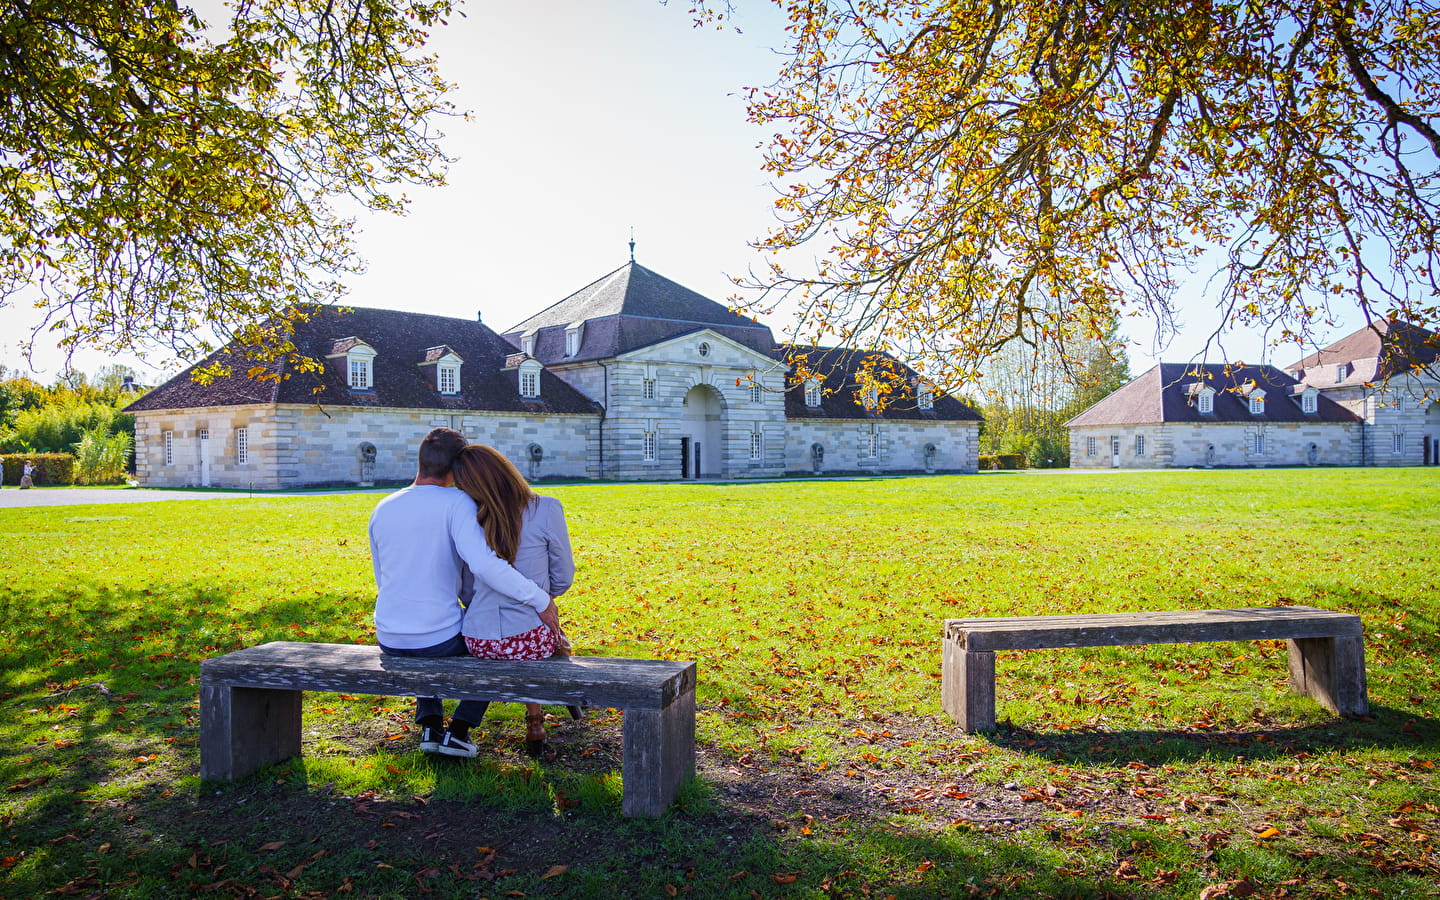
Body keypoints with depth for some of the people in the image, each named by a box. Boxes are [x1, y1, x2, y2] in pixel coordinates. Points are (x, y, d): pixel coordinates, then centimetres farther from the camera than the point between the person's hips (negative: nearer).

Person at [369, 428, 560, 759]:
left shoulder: (381, 510, 2)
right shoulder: (457, 503, -15)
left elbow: (384, 583, 13)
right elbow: (484, 564, -30)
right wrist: (540, 600, -23)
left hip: (389, 642, 5)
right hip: (441, 638, -5)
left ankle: (430, 725, 21)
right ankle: (458, 731, 15)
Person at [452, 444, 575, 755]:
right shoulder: (546, 510, -11)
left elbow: (466, 588, 7)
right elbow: (563, 578, -1)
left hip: (477, 641, 3)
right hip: (528, 641, -3)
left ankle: (535, 722, 43)